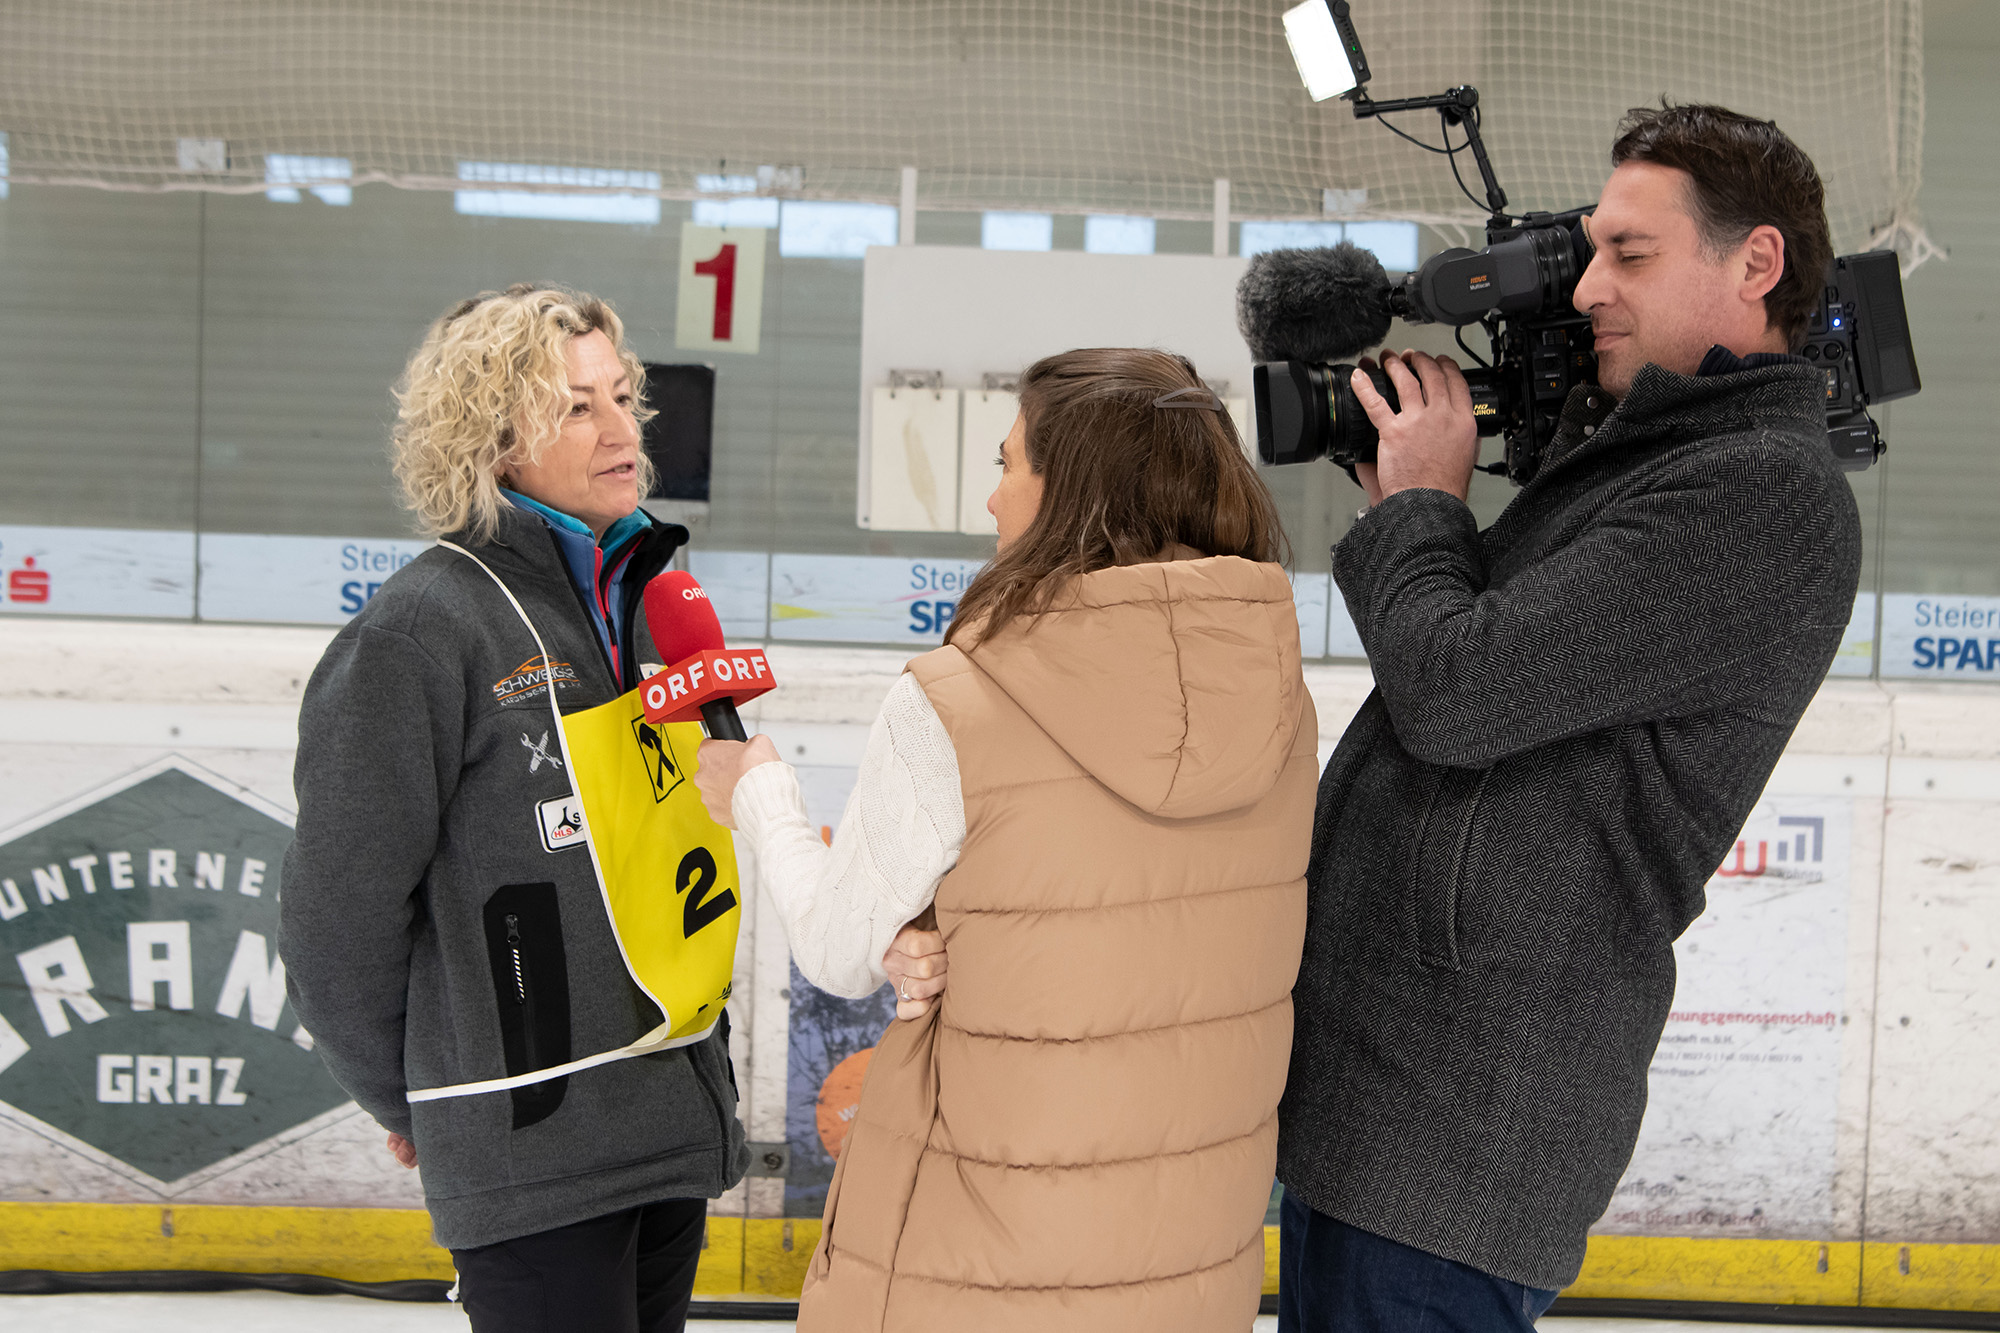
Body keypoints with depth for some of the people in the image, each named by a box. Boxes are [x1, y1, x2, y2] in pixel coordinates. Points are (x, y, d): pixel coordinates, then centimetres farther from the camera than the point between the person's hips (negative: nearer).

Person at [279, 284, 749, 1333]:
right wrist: (407, 1105, 1)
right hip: (528, 1147, -7)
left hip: (675, 1117, 7)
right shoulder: (423, 627, -14)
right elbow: (340, 916, -10)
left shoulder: (652, 596, 10)